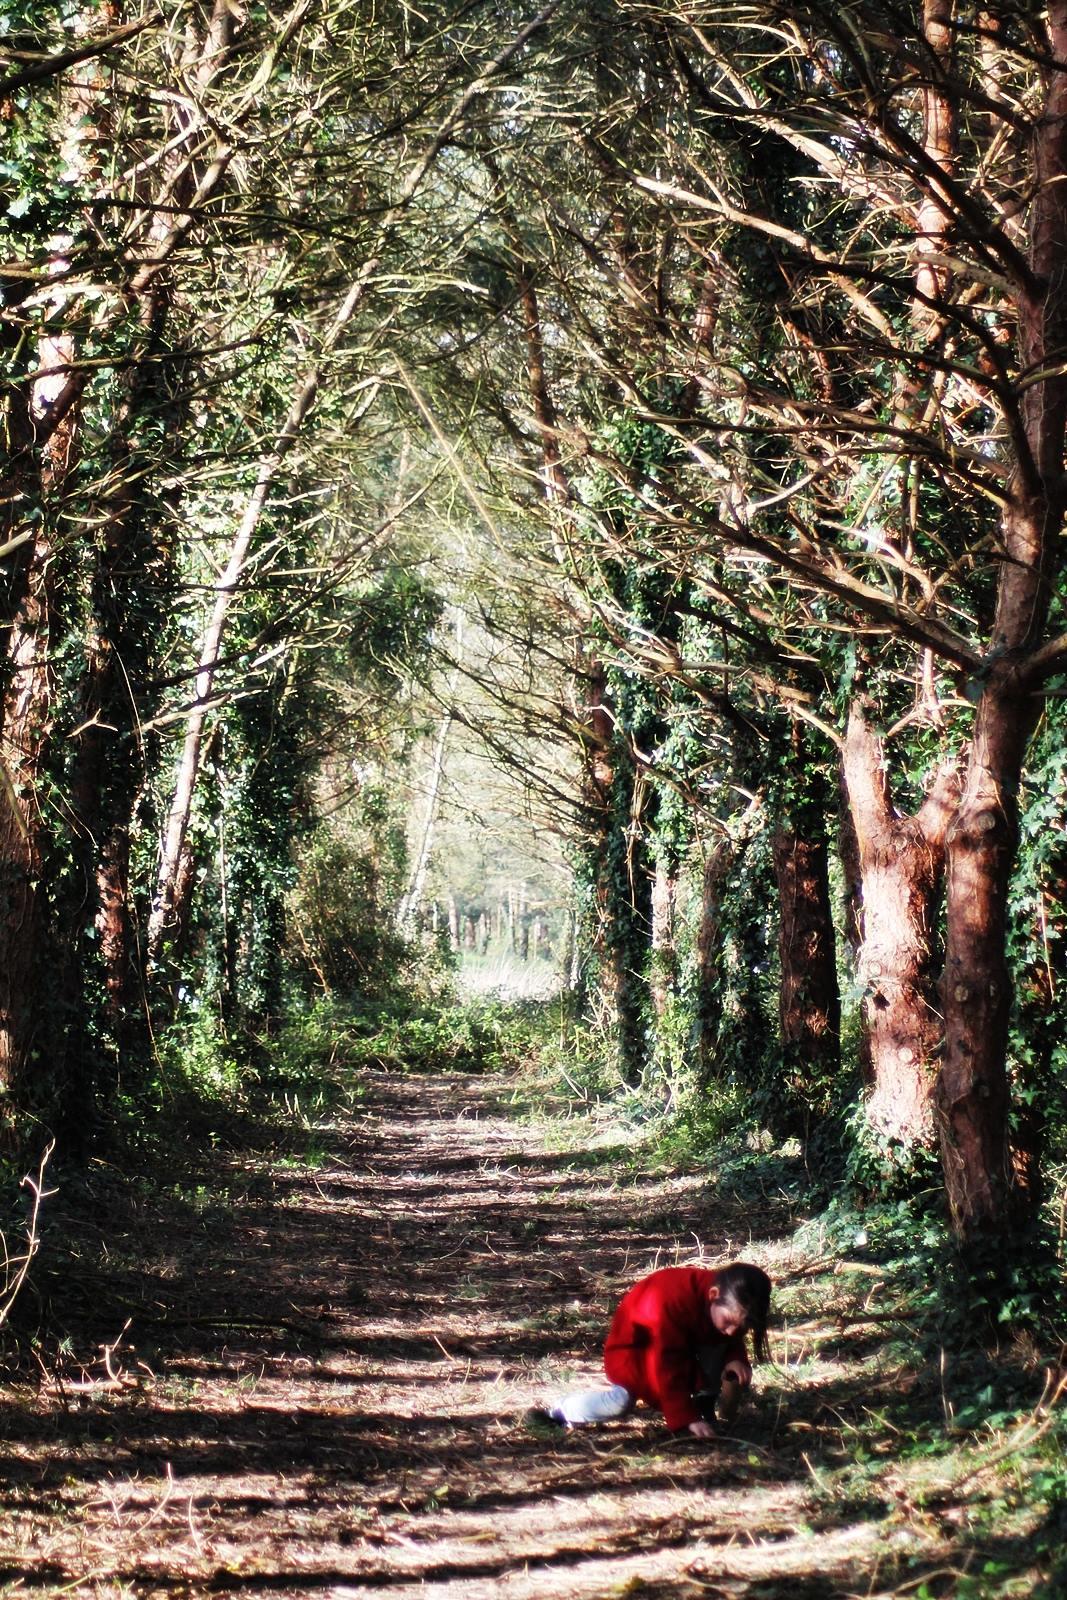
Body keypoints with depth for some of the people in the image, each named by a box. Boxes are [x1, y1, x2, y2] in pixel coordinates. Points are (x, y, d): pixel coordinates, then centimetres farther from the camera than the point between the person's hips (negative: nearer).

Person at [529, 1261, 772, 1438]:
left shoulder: (730, 1305, -20)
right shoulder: (671, 1300, -41)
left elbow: (731, 1340, 0)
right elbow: (667, 1367, -39)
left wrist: (735, 1358, -24)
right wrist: (687, 1419, -41)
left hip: (687, 1344, 6)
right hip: (634, 1350, -6)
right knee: (622, 1401, -28)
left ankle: (705, 1402, -11)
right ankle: (562, 1410, -7)